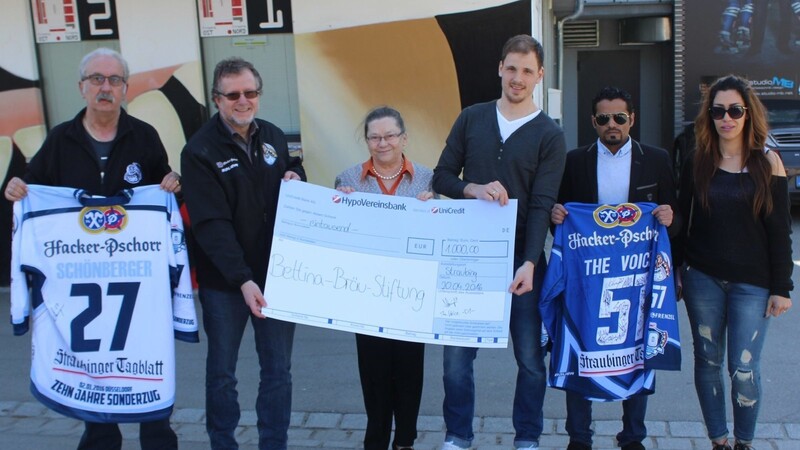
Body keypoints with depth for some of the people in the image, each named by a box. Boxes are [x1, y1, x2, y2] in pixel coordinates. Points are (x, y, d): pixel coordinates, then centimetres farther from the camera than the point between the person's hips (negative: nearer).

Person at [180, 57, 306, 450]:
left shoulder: (274, 136, 4)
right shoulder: (200, 150, -11)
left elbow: (293, 171, 23)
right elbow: (212, 224, -18)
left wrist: (297, 178, -2)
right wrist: (243, 280, -26)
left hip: (276, 272, 4)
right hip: (224, 281, -4)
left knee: (278, 369, 9)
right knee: (222, 372, 11)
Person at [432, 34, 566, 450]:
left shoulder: (549, 135, -1)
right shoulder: (471, 119, 6)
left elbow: (542, 206, -10)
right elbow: (442, 177, 7)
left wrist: (529, 263, -22)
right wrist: (474, 189, -14)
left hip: (521, 258, -1)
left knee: (530, 357, 7)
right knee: (457, 353, 6)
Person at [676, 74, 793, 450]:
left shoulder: (767, 162, -1)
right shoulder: (697, 162, 3)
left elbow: (779, 230, -1)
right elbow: (682, 221, 7)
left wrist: (781, 288, -4)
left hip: (751, 282, -2)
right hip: (702, 278, 2)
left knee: (744, 368, -2)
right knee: (707, 361, 9)